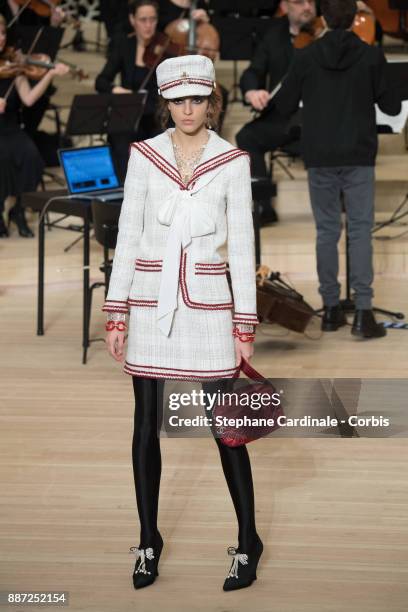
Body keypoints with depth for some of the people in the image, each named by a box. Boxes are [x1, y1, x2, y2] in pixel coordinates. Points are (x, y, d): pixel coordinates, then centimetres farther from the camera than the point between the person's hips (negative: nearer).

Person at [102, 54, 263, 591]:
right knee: (147, 426, 7)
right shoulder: (144, 155, 2)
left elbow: (242, 246, 0)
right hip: (150, 303, 2)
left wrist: (245, 325, -3)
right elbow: (128, 236, 4)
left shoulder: (233, 162, -1)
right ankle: (149, 541, 20)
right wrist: (116, 313, 0)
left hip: (207, 304, -2)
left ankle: (248, 542, 13)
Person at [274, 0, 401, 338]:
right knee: (361, 230, 1)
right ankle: (363, 312, -7)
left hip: (319, 157, 2)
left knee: (327, 231, 10)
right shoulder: (371, 56, -6)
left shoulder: (306, 57, -3)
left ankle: (331, 309, 13)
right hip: (358, 157, -1)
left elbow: (284, 105, 4)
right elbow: (392, 107, 0)